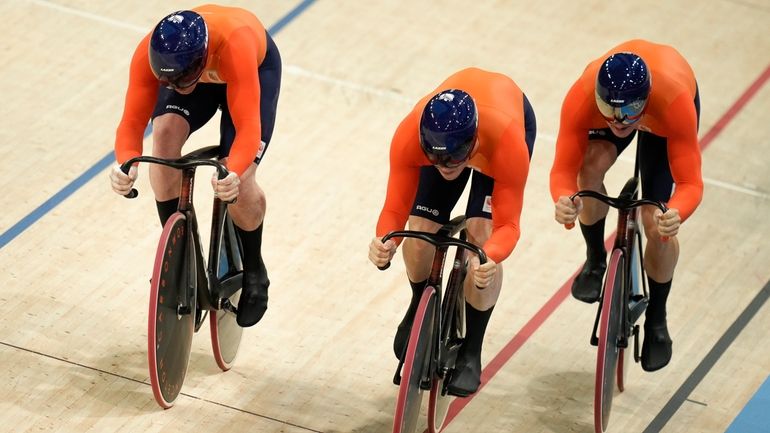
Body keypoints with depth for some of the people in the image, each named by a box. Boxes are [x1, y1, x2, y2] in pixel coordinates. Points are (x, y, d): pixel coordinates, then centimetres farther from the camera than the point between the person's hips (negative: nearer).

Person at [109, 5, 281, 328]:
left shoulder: (234, 45, -47)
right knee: (165, 134, -28)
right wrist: (126, 165, -55)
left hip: (256, 66, -3)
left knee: (237, 184, -19)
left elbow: (248, 126, -47)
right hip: (188, 65, 3)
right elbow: (132, 122, -33)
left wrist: (234, 174, -66)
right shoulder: (149, 54, -37)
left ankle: (253, 272, 13)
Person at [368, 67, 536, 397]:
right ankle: (420, 307, 26)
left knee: (480, 235, -19)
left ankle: (470, 353, 0)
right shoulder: (408, 136, -40)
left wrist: (491, 257, -59)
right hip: (442, 126, 2)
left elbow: (507, 224, -37)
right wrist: (384, 243, -53)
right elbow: (396, 209, -30)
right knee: (420, 232, -10)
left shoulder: (508, 141, -45)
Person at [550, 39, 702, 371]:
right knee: (590, 166, -30)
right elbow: (564, 168, -38)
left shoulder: (675, 103, -46)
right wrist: (563, 201, -62)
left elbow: (690, 183, -42)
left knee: (657, 222, -12)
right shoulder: (581, 98, -42)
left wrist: (675, 216, -64)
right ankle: (595, 260, 0)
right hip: (611, 93, 2)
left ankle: (656, 321, 14)